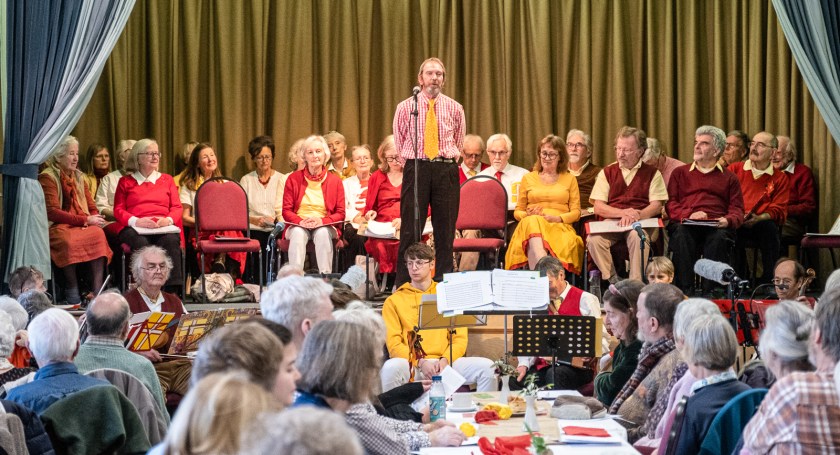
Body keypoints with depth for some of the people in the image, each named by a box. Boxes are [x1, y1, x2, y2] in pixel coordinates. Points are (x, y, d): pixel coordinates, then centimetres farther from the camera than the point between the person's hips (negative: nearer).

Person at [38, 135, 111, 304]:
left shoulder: (79, 177, 20)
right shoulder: (47, 177, -2)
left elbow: (92, 208, 17)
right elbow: (52, 212, -12)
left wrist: (93, 219, -9)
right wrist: (85, 220, -17)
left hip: (82, 226, 5)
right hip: (57, 227, -5)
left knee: (98, 234, -30)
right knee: (68, 241, -40)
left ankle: (97, 290, -34)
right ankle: (72, 292, -28)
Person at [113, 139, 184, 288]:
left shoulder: (166, 180, 25)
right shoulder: (126, 182, 20)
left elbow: (177, 207, 16)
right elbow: (118, 210, 10)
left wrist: (168, 220, -8)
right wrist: (136, 221, -11)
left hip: (164, 228, 1)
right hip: (135, 228, -1)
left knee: (170, 241, -36)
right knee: (141, 243, -38)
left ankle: (174, 291, -41)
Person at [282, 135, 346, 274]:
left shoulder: (335, 181, 10)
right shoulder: (293, 178, 10)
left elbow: (340, 214, 6)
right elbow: (286, 210, 7)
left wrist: (322, 221, -14)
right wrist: (300, 221, -15)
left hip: (324, 226, 0)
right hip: (298, 225, 0)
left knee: (322, 233, -35)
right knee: (298, 234, -35)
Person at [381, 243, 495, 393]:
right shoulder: (393, 301, 12)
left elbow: (460, 338, 12)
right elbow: (394, 343, 2)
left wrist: (445, 359, -9)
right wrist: (420, 363, -15)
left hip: (445, 363, 2)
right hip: (411, 364, -2)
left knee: (486, 366, -23)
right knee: (390, 368, -37)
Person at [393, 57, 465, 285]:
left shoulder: (455, 108, 8)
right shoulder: (405, 107, 5)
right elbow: (399, 142, 14)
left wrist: (447, 160, 12)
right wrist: (413, 160, 10)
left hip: (446, 170, 2)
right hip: (416, 168, -1)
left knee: (445, 229, 2)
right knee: (410, 229, -4)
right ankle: (404, 284, -1)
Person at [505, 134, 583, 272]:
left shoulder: (569, 179, 22)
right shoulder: (528, 178, 23)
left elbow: (576, 212, 13)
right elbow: (518, 211, 20)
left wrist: (558, 218, -8)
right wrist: (528, 214, -4)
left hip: (560, 227, 1)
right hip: (531, 225, 0)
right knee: (532, 222, -41)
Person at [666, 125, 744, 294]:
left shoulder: (729, 178, 23)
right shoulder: (680, 173, 25)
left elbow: (737, 210, 14)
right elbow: (670, 204, 13)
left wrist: (727, 220, -10)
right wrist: (689, 215, -7)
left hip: (715, 226, 0)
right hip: (686, 224, 0)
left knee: (720, 237, -36)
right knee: (681, 234, -35)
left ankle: (711, 291, -36)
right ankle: (685, 290, -37)